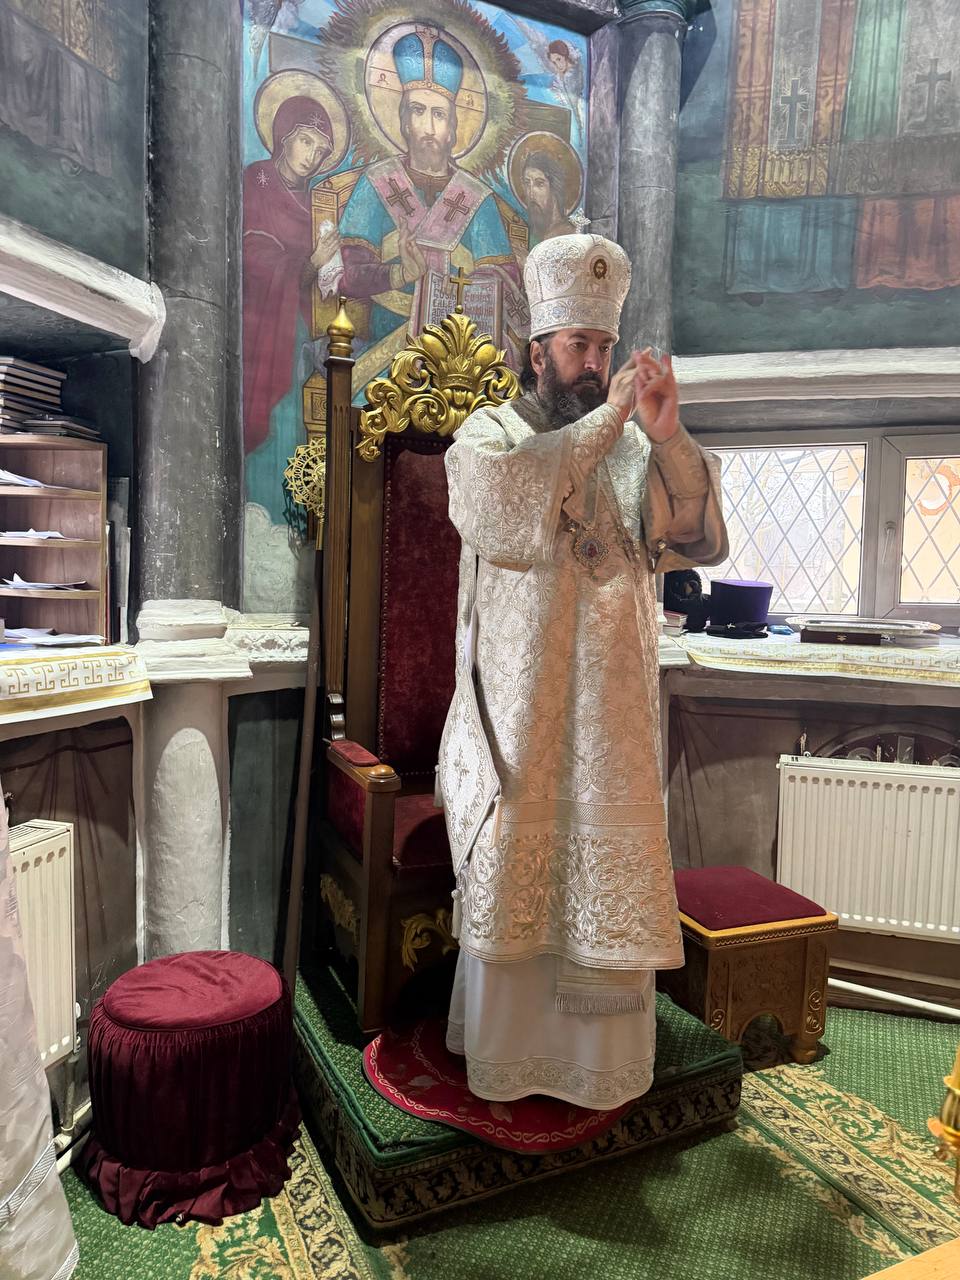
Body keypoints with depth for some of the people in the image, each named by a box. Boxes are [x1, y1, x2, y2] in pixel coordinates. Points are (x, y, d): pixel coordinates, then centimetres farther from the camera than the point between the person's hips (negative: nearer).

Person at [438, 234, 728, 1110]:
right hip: (520, 705, -3)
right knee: (513, 870, 7)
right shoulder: (488, 434, 1)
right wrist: (607, 419, -19)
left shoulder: (635, 449, 9)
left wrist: (669, 436, -17)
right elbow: (508, 504, -22)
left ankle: (599, 1048, 31)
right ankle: (506, 1046, 28)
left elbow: (701, 541, -4)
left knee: (607, 876, 11)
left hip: (613, 709, 3)